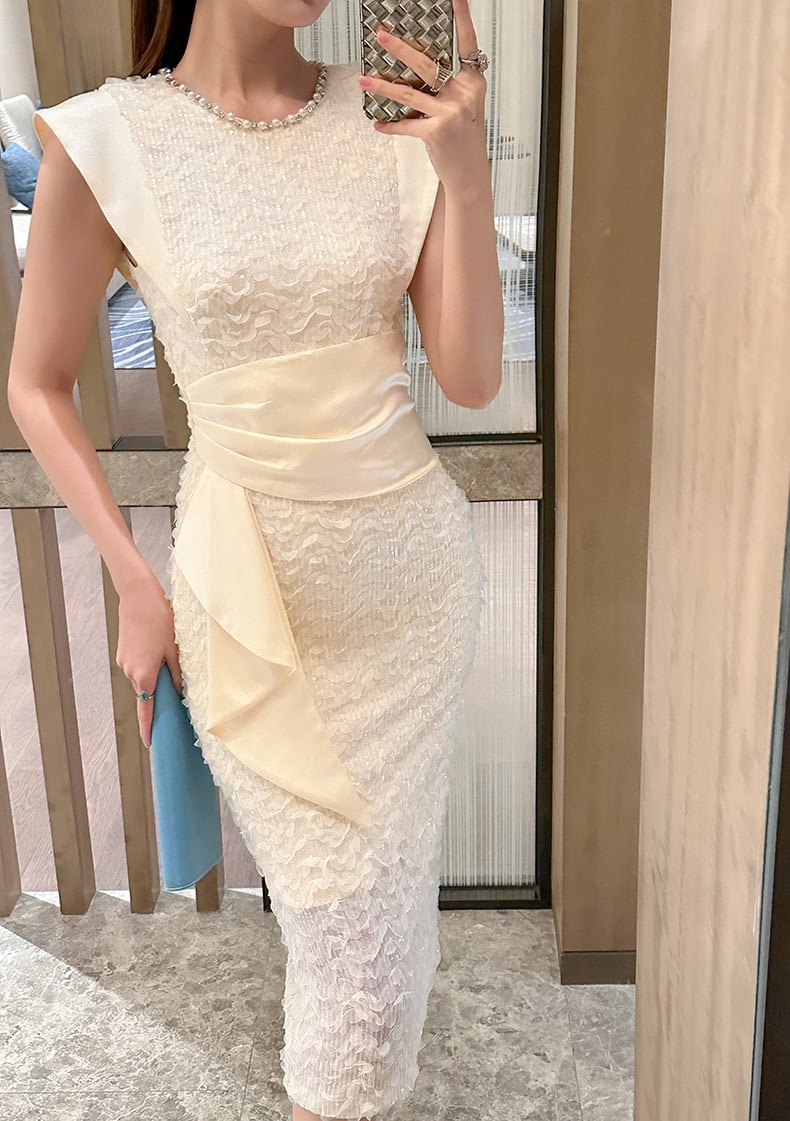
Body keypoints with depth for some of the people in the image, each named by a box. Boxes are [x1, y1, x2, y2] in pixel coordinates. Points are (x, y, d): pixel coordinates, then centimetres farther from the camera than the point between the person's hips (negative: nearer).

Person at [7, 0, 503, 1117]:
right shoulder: (106, 142, -10)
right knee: (336, 895, 10)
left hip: (413, 562, 3)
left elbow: (472, 380, -5)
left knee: (389, 870, 20)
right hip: (250, 579, -3)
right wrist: (135, 583, -4)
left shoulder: (396, 116, -3)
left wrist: (466, 169, -16)